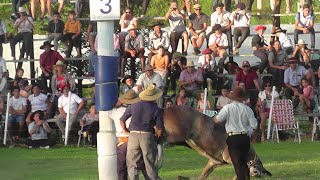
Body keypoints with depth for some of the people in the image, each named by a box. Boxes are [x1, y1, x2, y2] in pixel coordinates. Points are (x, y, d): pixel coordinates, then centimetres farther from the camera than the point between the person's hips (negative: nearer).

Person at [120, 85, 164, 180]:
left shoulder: (133, 106, 4)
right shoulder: (157, 110, -2)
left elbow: (122, 120, 10)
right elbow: (160, 129, -4)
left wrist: (126, 131, 25)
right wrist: (157, 136, 17)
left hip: (133, 135, 1)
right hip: (148, 136, -1)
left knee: (132, 164, 6)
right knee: (150, 165, 8)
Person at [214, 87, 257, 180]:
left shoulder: (227, 108, -8)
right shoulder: (247, 109, -1)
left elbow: (217, 120, -9)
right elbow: (254, 126, 0)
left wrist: (214, 117, 15)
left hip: (233, 138, -3)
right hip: (245, 137, 3)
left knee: (237, 163, -4)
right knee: (243, 161, 20)